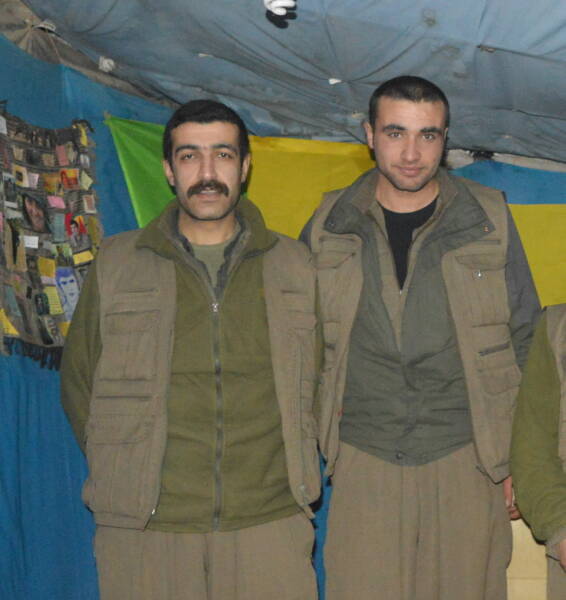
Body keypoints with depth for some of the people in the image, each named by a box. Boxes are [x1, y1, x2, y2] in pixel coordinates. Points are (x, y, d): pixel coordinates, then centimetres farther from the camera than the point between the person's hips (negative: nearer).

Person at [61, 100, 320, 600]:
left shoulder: (294, 265, 8)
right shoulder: (116, 263, 5)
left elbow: (317, 379, 16)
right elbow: (79, 381, 10)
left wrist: (297, 469, 8)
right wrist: (120, 474, 4)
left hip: (270, 523, 1)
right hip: (145, 530, 0)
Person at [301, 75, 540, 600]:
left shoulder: (490, 221, 2)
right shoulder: (327, 228, 4)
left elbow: (524, 343, 7)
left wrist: (519, 459, 4)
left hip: (465, 463, 0)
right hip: (363, 464, 1)